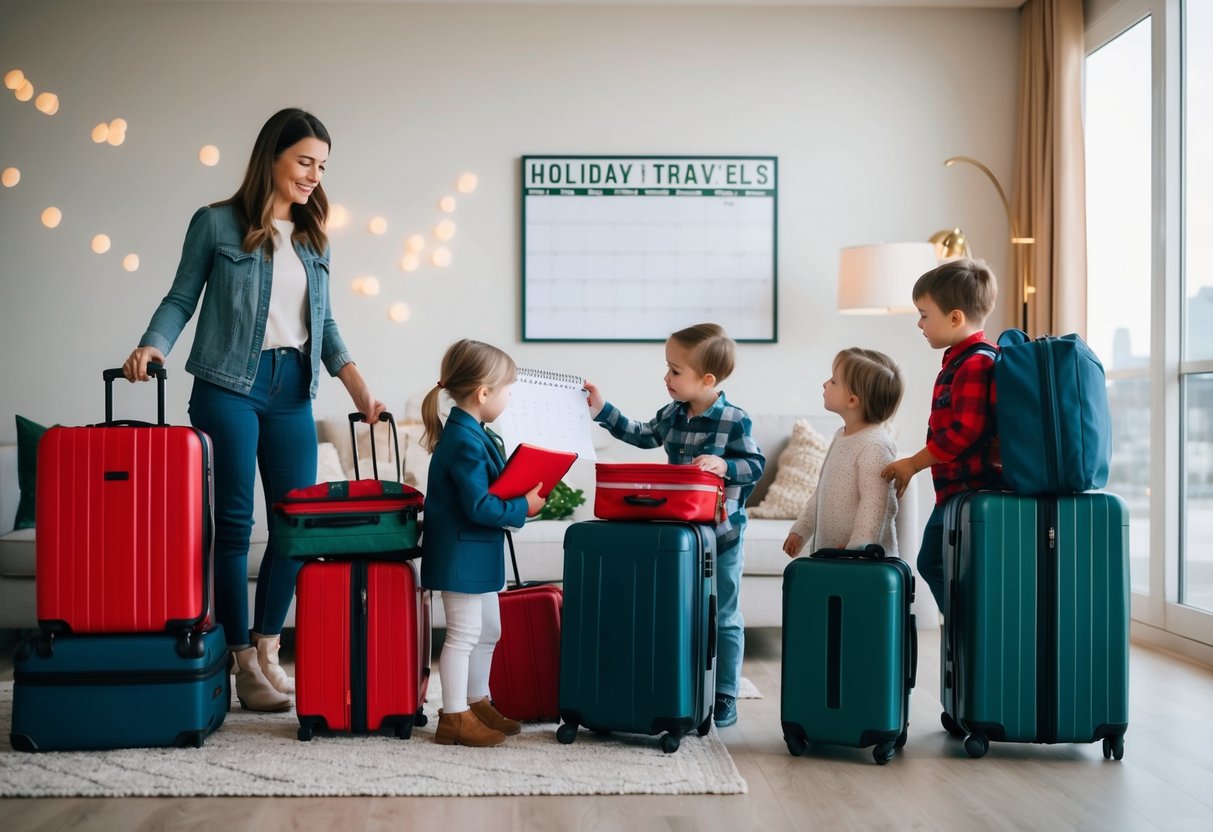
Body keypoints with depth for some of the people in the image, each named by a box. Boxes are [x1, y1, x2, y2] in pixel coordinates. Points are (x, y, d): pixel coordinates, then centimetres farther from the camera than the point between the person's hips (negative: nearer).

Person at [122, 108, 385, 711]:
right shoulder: (216, 224, 0)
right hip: (229, 386, -5)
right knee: (235, 522, -3)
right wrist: (152, 346, -17)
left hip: (292, 389, 5)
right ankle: (244, 662, 4)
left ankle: (268, 649, 17)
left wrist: (356, 384, 4)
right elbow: (181, 299, 2)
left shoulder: (312, 238, 14)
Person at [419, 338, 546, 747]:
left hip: (476, 555, 11)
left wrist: (521, 495, 5)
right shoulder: (465, 442, -23)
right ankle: (454, 718, 4)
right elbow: (479, 507, -26)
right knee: (463, 634, -3)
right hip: (461, 554, -11)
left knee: (487, 630, 19)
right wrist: (523, 508, -15)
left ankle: (477, 703, 32)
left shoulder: (471, 434, 10)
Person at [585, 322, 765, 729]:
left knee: (723, 618, 7)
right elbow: (642, 435, 18)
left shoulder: (734, 420, -15)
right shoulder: (672, 414, 3)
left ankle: (725, 695, 17)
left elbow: (755, 465, -12)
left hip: (722, 535, -6)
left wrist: (723, 465, -28)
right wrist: (602, 411, 15)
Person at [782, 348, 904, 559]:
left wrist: (856, 551, -24)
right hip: (829, 553, 9)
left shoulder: (875, 445, -18)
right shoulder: (842, 436, 12)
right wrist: (801, 530, 21)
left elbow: (874, 504, -22)